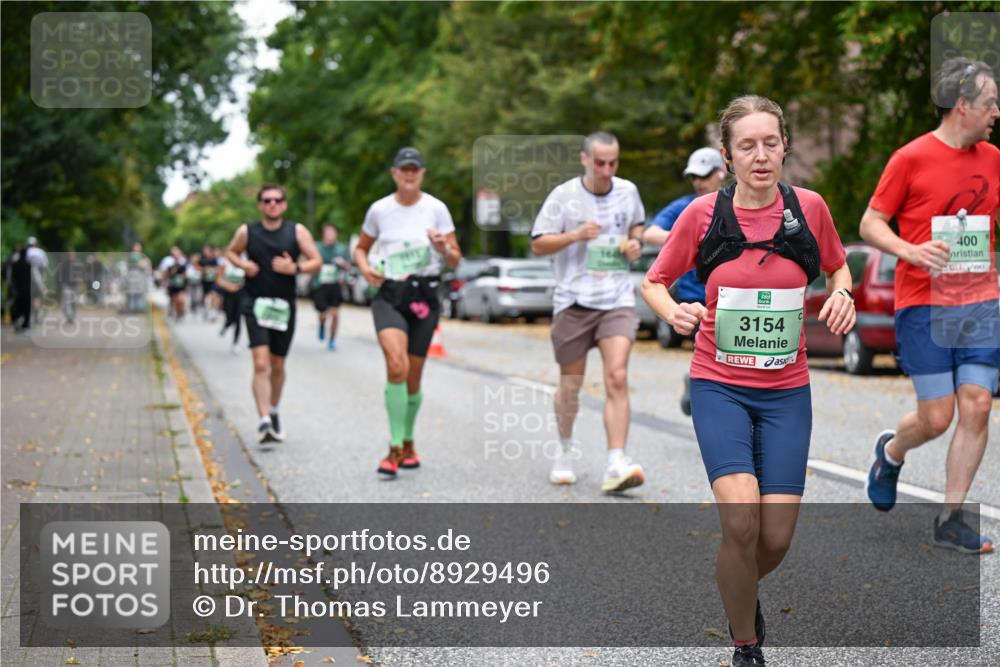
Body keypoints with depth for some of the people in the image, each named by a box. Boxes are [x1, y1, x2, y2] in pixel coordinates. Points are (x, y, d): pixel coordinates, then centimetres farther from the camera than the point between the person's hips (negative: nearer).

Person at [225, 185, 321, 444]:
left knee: (277, 366, 14)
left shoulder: (298, 232, 1)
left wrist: (295, 267, -16)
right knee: (261, 364, -16)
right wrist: (243, 264, -3)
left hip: (284, 306, 2)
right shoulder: (247, 232, 2)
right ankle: (264, 421, -20)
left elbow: (316, 262, 2)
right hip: (256, 305, -2)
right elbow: (231, 252, 18)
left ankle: (273, 412, 36)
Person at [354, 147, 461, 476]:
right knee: (396, 366, -24)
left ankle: (408, 444, 30)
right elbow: (361, 247, 18)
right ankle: (396, 448, -20)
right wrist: (364, 266, -3)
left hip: (425, 297, 1)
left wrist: (443, 247, -18)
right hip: (389, 295, -1)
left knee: (413, 376, 7)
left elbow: (455, 261, 3)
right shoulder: (379, 209, 3)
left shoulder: (436, 209, 1)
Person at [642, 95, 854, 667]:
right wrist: (675, 313, -15)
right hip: (720, 387, -2)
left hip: (787, 391, 2)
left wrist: (842, 294, -6)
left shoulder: (809, 207, -3)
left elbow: (837, 266, 16)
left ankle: (743, 592, 35)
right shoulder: (703, 213, -6)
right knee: (741, 519, -20)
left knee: (776, 538, -3)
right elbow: (654, 282, 6)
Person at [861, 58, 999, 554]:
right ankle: (891, 452, 30)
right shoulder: (911, 158, -6)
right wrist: (912, 251, -19)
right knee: (937, 417, -4)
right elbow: (870, 224, -3)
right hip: (924, 305, -5)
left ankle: (951, 519, 7)